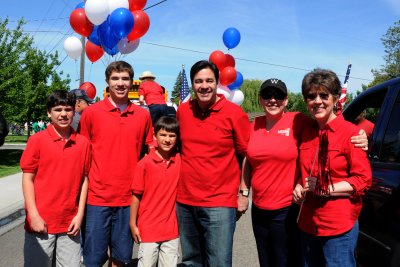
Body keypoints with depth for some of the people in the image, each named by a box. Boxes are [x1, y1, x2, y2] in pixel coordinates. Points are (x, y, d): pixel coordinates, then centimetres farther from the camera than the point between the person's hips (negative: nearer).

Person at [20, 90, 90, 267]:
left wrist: (80, 214, 1)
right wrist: (34, 216, -9)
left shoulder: (83, 143, 3)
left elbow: (84, 179, 6)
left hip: (70, 223, 2)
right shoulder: (37, 140, -3)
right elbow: (27, 179, -3)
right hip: (41, 222, -2)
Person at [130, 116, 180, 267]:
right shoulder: (145, 163, -11)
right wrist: (133, 224, -2)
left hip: (171, 229, 3)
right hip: (148, 228, -3)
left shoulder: (180, 161, -2)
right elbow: (136, 195, -5)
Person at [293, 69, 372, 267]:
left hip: (339, 228, -6)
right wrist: (300, 187, 0)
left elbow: (363, 180, -11)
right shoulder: (306, 134, 9)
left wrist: (326, 189, -20)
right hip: (308, 224, 6)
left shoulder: (350, 132, -10)